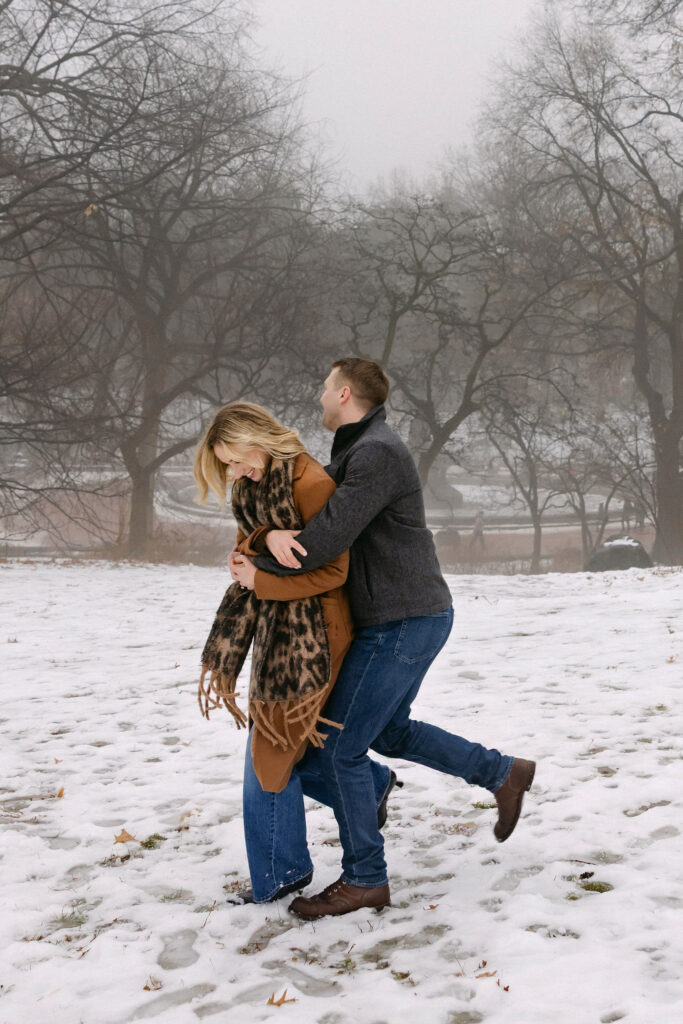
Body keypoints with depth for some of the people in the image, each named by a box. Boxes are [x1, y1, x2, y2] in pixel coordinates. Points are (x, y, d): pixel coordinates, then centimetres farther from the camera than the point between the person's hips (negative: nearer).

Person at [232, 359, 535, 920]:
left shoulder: (377, 453, -19)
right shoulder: (353, 454, 15)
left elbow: (330, 537, -26)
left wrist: (260, 572, -14)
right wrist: (272, 531, -18)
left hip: (403, 622, -11)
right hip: (408, 619, 11)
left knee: (339, 747, -3)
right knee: (391, 730, 25)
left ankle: (364, 879, 9)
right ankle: (504, 773, 32)